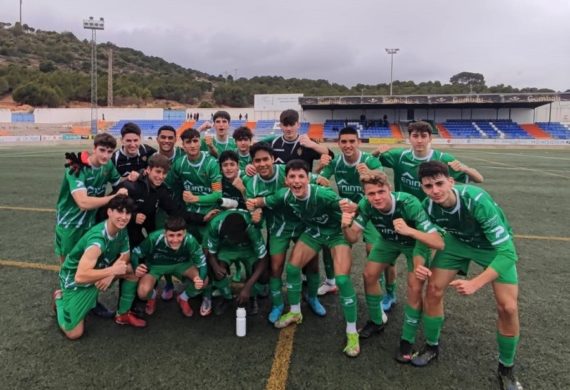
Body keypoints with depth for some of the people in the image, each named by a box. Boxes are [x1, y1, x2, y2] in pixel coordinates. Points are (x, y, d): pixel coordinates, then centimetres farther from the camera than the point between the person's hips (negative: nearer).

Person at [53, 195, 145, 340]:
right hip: (75, 279, -7)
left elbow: (125, 257, 0)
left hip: (98, 270, 7)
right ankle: (60, 298, 19)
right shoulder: (97, 239, -36)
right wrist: (113, 270, -35)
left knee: (133, 270, -10)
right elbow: (80, 276, -43)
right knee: (74, 333, -8)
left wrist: (110, 275, -18)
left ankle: (123, 315, 7)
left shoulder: (122, 230, -11)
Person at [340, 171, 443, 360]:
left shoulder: (409, 204, -41)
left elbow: (439, 243, -43)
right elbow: (353, 238, -19)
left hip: (416, 241, -4)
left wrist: (410, 231, -60)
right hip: (388, 240, 4)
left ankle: (407, 340, 5)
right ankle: (376, 322, 27)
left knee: (415, 288, -15)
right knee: (369, 275, 2)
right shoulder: (366, 205, -29)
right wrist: (346, 226, -42)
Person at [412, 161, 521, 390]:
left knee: (508, 307, -13)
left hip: (495, 246, -3)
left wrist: (475, 284, -48)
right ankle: (432, 347, 20)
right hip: (459, 241, 3)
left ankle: (506, 370, 13)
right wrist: (420, 265, -27)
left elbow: (506, 252, -38)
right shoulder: (428, 206, -25)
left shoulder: (477, 201, -39)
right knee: (433, 290, -5)